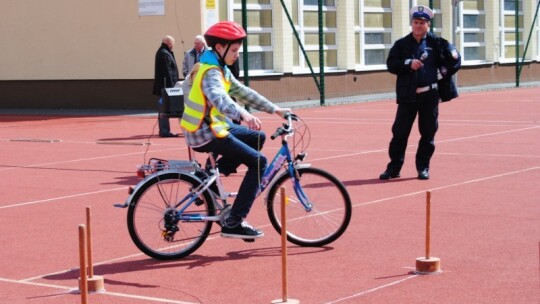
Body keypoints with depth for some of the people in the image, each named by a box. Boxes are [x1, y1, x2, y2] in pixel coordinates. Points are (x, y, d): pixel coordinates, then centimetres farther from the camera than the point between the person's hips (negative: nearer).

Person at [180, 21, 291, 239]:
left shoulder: (221, 69, 13)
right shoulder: (210, 72, -19)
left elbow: (242, 92, 17)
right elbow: (220, 99, -39)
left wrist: (275, 109, 13)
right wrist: (243, 115, -55)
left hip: (215, 126, 10)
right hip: (206, 134, -10)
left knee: (258, 138, 17)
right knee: (258, 162, -11)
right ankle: (234, 223, -13)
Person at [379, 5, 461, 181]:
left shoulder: (437, 43, 3)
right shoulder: (401, 44, 6)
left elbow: (455, 60, 3)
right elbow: (391, 64, -2)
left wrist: (441, 74, -4)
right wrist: (408, 64, -16)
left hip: (429, 95, 0)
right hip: (407, 95, 1)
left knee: (428, 133, 5)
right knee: (399, 133, 0)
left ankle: (423, 168, 16)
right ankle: (394, 168, 8)